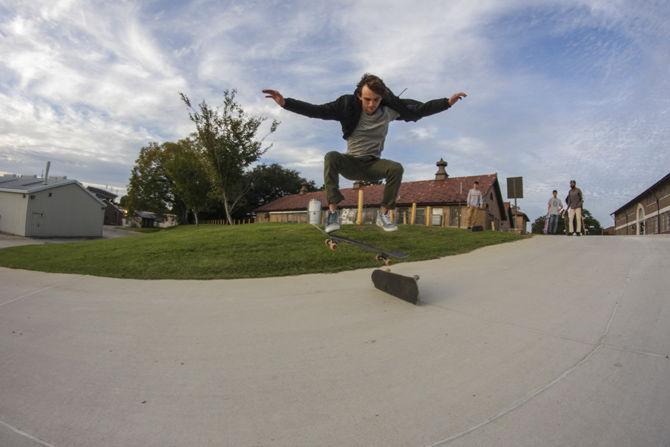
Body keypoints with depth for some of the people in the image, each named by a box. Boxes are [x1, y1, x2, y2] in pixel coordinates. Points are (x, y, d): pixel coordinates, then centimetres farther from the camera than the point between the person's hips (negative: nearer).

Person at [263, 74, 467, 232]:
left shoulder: (389, 109, -6)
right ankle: (332, 211, -32)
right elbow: (315, 110, -14)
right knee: (331, 157, -33)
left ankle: (384, 213, -13)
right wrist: (285, 102, -23)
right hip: (351, 163, -1)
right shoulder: (348, 105, -11)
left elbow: (421, 110, -2)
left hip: (373, 164, 2)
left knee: (396, 168, -28)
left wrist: (448, 102, -9)